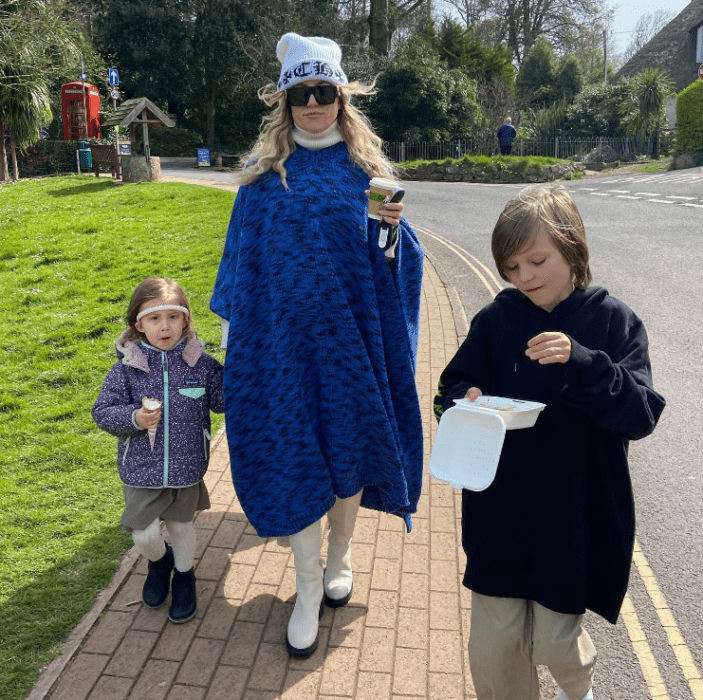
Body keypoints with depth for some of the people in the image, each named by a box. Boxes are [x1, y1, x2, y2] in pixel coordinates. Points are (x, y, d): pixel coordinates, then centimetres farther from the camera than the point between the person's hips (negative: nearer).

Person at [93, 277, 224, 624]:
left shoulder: (200, 363, -9)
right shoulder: (127, 367, -11)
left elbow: (223, 399, -3)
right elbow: (103, 411, -7)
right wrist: (134, 418, -25)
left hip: (186, 467, 1)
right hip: (142, 469, 0)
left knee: (181, 525, 18)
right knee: (145, 535, 4)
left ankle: (184, 576, 47)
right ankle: (159, 561, 42)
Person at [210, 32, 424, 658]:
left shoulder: (365, 170, 5)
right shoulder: (265, 174, 4)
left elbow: (392, 257, 7)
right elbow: (243, 258, 6)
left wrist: (394, 227, -16)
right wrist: (236, 345, 4)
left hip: (350, 333, 1)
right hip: (284, 336, 0)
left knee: (348, 445, 11)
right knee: (295, 454, 2)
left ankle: (339, 558, 37)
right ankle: (308, 591, 19)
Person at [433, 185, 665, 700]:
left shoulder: (613, 320, -7)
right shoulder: (496, 319, -2)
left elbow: (642, 415, -14)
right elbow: (452, 387, 4)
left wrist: (582, 363, -30)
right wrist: (467, 400, -19)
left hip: (574, 517, -2)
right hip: (498, 515, 2)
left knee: (553, 643, 12)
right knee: (492, 644, 10)